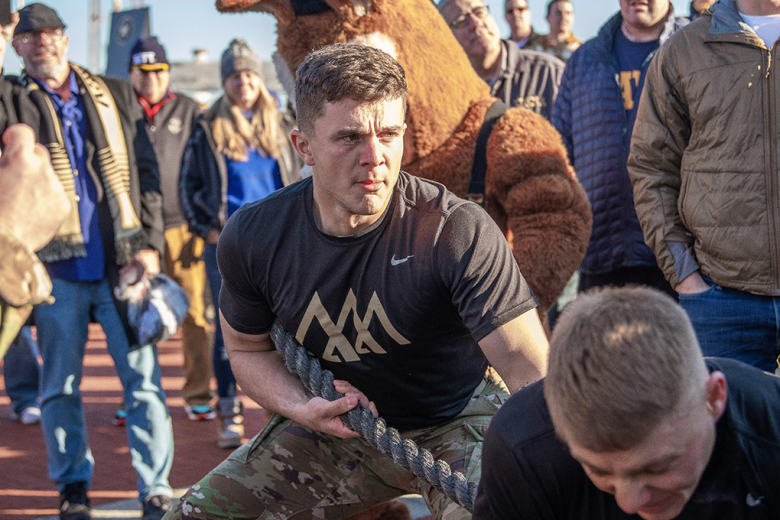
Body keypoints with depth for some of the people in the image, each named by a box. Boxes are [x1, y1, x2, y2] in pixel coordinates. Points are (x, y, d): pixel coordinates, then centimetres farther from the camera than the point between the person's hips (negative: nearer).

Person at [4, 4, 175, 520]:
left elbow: (146, 171, 9)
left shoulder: (115, 95, 10)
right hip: (57, 266, -1)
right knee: (60, 384, 9)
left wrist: (150, 243, 0)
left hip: (121, 263, 1)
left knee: (143, 377, -1)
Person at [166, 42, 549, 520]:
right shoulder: (252, 237, -12)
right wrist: (303, 408, -14)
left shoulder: (459, 232, -26)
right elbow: (249, 349, 6)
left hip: (458, 421, -5)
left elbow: (530, 368, -30)